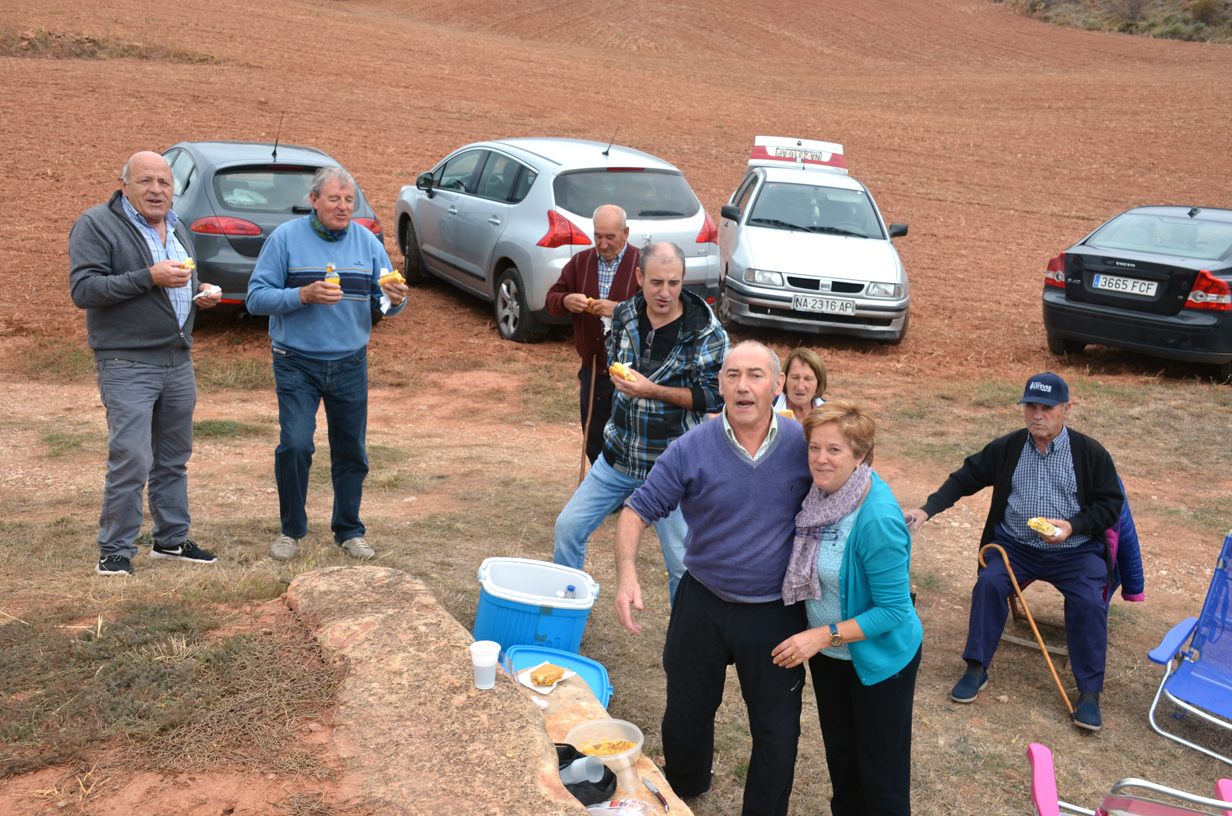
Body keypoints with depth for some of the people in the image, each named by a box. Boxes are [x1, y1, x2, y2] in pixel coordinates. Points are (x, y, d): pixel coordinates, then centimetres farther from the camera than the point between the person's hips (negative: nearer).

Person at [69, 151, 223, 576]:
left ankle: (172, 539, 25)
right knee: (130, 459, -10)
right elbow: (82, 289, -15)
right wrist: (149, 277, -23)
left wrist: (200, 292, 8)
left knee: (174, 457, 13)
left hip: (179, 361, 7)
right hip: (127, 364, -7)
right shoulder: (96, 225, -6)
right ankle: (115, 550, 2)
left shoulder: (178, 228, 17)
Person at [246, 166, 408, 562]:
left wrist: (395, 300, -18)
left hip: (351, 365, 3)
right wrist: (303, 295, -22)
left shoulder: (367, 242, 6)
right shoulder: (285, 238, -4)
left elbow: (383, 301, 6)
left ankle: (349, 530, 23)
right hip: (297, 363, -3)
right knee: (294, 446, -11)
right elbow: (257, 297, -9)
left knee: (351, 451, 7)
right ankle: (292, 530, 8)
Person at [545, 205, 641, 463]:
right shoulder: (581, 261, 8)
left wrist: (619, 309, -28)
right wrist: (566, 301, -15)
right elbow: (552, 298, 8)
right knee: (594, 442, 16)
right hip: (592, 371, 5)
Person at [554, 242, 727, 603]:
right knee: (568, 528, 11)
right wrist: (619, 376, 2)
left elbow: (714, 396, -17)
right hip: (618, 456, 5)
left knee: (683, 564, 0)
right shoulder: (625, 315, -1)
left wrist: (652, 390, -23)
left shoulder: (706, 333, -15)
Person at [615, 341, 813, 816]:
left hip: (776, 613, -1)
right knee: (686, 710, 21)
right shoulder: (692, 449, -13)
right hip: (703, 606, 1)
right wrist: (627, 574, -24)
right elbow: (638, 510, -9)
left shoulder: (803, 445, -10)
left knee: (777, 727, 10)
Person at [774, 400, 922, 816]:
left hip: (878, 656, -7)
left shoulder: (878, 519, -31)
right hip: (828, 655, 7)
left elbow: (893, 610, -25)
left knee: (881, 780, 9)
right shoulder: (823, 492, -7)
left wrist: (823, 635, -25)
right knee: (840, 758, 24)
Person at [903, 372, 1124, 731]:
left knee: (1089, 601, -26)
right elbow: (965, 478, 9)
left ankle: (1089, 691, -12)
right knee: (989, 583, -25)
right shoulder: (1007, 448, 4)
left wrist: (1072, 526, -17)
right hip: (1015, 545, 2)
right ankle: (977, 669, -11)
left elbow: (1110, 503, 1)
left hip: (1075, 551, -2)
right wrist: (927, 509, -4)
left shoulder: (1091, 453, -2)